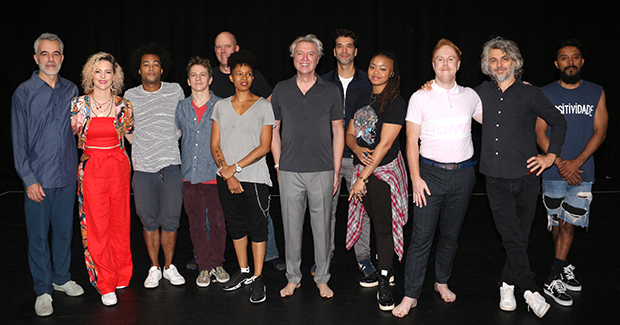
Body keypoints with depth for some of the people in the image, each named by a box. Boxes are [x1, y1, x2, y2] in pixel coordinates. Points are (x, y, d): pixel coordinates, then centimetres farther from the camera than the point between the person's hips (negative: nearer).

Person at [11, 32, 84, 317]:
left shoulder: (71, 90, 7)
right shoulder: (24, 92, -4)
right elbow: (19, 141, -5)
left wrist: (78, 167, 9)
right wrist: (29, 179, -10)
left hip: (67, 176, 3)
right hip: (38, 178, -3)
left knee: (64, 231, 14)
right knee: (38, 235, 5)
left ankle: (61, 278, 32)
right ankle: (43, 290, 19)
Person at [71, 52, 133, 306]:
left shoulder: (123, 106, 2)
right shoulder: (79, 105, 0)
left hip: (119, 168, 1)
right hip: (91, 169, -1)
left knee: (120, 222, 7)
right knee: (96, 226, 0)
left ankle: (122, 275, 26)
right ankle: (105, 284, 13)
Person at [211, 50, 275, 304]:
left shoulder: (264, 106, 0)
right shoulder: (221, 106, 10)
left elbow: (264, 146, -7)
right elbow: (215, 145, 6)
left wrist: (235, 167, -12)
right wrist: (227, 173, -7)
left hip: (254, 178, -4)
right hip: (226, 178, 4)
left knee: (257, 226, 0)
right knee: (235, 225, 13)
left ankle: (257, 278, 10)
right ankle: (243, 271, 28)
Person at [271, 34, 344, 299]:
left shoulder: (330, 91, 4)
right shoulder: (281, 90, 6)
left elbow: (338, 132, 6)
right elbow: (273, 130, 11)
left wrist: (336, 171, 2)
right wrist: (278, 165, 5)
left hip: (322, 171, 0)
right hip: (289, 172, 1)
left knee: (322, 226, 7)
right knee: (291, 226, 8)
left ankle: (322, 279, 22)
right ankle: (293, 277, 24)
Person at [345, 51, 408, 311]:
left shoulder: (395, 102, -11)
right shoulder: (363, 99, 12)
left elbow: (385, 144, -16)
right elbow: (350, 133, 13)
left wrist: (363, 177, -17)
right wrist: (357, 149, -11)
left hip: (384, 170, -6)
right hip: (362, 166, 6)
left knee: (383, 225, -3)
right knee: (376, 220, 14)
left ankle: (384, 284, 6)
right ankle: (384, 270, 28)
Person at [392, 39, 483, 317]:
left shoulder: (470, 96, 8)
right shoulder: (420, 97, 0)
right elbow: (412, 142, -2)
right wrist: (415, 178, -9)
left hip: (462, 174, 3)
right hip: (430, 172, -3)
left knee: (451, 234, 12)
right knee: (421, 236, -5)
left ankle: (442, 282, 32)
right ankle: (411, 295, 4)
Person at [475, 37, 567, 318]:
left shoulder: (530, 94, 0)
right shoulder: (482, 93, 6)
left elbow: (559, 122, 11)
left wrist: (551, 156, 4)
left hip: (525, 177, 0)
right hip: (496, 179, 1)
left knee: (520, 237, 8)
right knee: (511, 238, -3)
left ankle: (507, 285, 26)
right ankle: (530, 291, 7)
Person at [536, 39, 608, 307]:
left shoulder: (596, 93, 5)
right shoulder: (545, 94, 1)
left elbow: (600, 131, 0)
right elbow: (540, 133, -3)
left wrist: (577, 161, -13)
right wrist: (560, 163, -14)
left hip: (581, 171, 0)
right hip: (553, 171, 0)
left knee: (568, 224, -1)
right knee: (556, 223, 8)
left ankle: (554, 279, 9)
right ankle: (564, 266, 25)